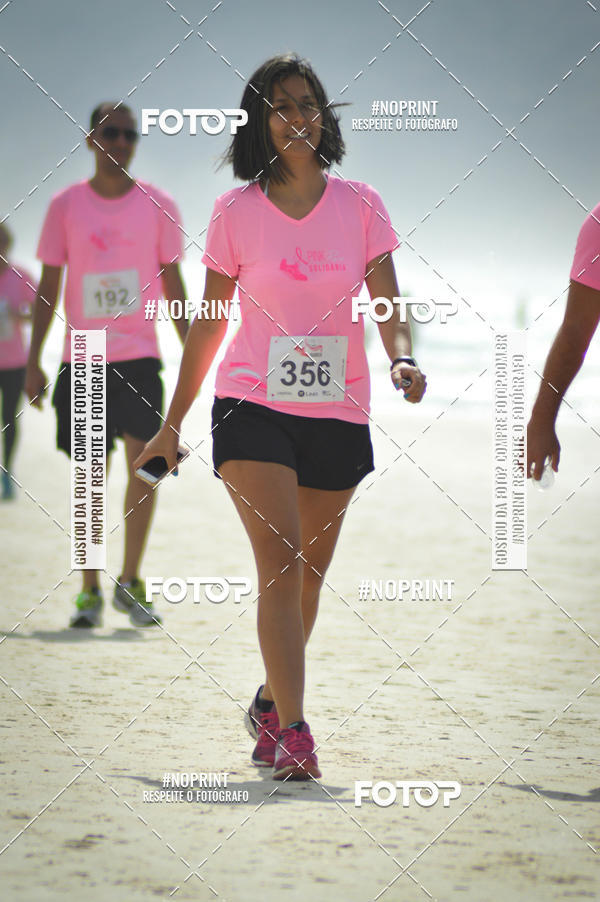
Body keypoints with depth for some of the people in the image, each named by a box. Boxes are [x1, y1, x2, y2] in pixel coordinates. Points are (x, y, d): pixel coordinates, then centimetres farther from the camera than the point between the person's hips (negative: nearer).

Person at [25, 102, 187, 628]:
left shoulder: (158, 206, 5)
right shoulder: (66, 206, 5)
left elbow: (173, 285, 9)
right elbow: (49, 287, 7)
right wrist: (33, 361, 1)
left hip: (139, 357, 0)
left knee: (143, 463, -12)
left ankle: (130, 584, 1)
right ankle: (90, 590, 11)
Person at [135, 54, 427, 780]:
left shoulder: (360, 205, 2)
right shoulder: (235, 212, 0)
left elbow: (387, 304, -2)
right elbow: (208, 324, 7)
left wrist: (401, 358, -24)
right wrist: (172, 423, 9)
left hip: (337, 413, 2)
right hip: (253, 406, -2)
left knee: (307, 574, 12)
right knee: (280, 559, -17)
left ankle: (271, 702, 35)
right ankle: (292, 734, -20)